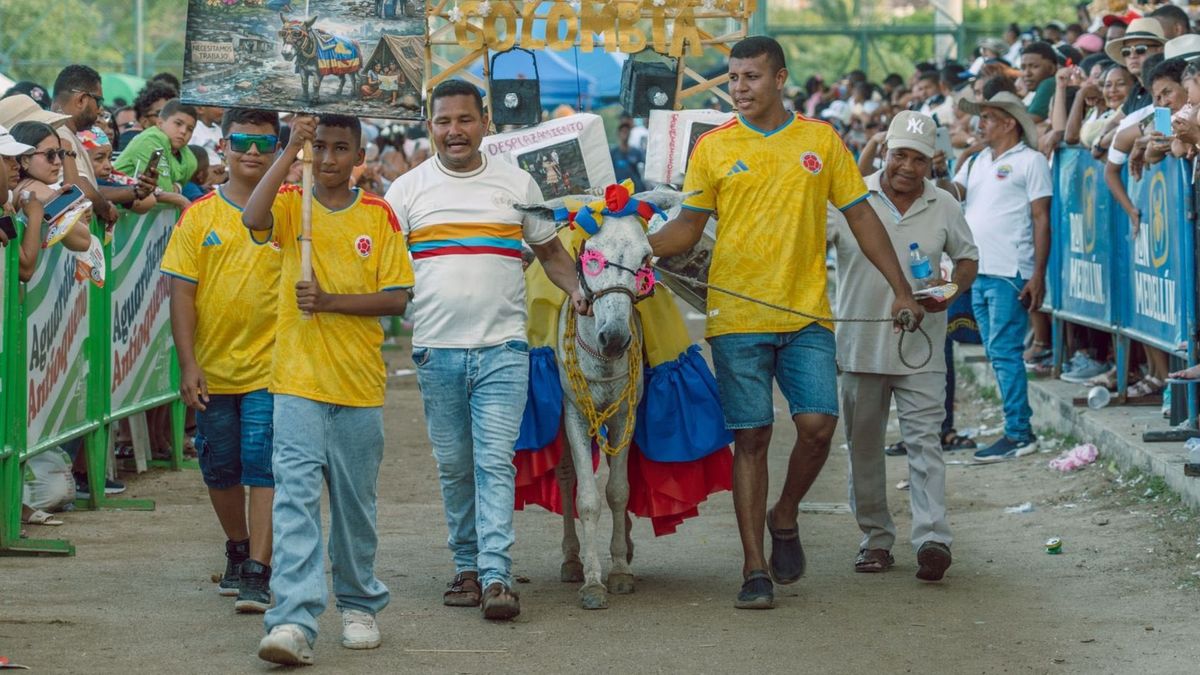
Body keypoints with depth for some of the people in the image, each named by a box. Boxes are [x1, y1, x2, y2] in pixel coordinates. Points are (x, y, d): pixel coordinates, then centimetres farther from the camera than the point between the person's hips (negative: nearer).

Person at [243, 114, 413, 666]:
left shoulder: (380, 217, 4)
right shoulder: (291, 205, 3)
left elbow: (397, 299, -1)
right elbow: (253, 219, -21)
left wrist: (330, 301, -13)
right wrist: (290, 150, -19)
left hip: (360, 385, 2)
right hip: (298, 382, -1)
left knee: (355, 505, 12)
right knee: (295, 497, -13)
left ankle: (359, 605, 30)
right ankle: (294, 621, -20)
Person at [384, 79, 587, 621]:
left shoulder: (517, 184, 9)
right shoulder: (408, 190, 7)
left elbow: (550, 251, 16)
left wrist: (576, 290, -3)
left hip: (503, 347, -1)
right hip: (436, 349, 1)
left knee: (495, 461, -10)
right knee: (454, 465, 8)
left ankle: (496, 577, -15)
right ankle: (467, 566, 19)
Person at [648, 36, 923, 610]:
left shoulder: (821, 140, 6)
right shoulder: (713, 147, 4)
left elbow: (861, 218, 10)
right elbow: (689, 226, 6)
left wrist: (901, 291, 7)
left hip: (806, 314, 1)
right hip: (737, 316, -1)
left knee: (818, 423, -11)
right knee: (751, 437, 0)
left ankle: (785, 517, 17)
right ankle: (755, 569, 6)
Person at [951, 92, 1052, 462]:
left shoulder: (1030, 161, -2)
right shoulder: (976, 162, 20)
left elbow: (1041, 220, -6)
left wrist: (1039, 275, -13)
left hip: (1010, 275, -8)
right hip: (976, 272, 8)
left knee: (1004, 352, -10)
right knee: (996, 354, 9)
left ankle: (1018, 433, -8)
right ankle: (1019, 427, 14)